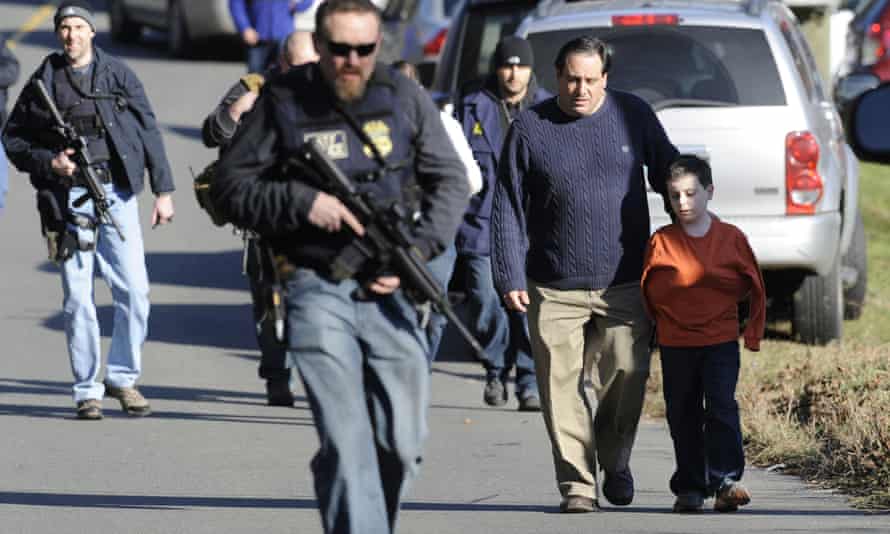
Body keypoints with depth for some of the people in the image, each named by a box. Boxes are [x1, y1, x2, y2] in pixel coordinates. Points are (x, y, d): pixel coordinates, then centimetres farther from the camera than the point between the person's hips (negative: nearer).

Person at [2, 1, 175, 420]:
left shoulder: (117, 74, 5)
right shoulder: (44, 82, 5)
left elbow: (148, 131, 7)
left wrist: (163, 189, 2)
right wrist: (48, 162, -8)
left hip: (117, 194, 0)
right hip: (69, 197, 0)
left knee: (134, 290, -5)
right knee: (77, 297, -2)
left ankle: (122, 377, 11)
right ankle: (86, 389, 6)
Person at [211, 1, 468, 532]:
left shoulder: (406, 98, 4)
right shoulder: (283, 102, -2)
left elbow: (450, 181, 8)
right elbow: (231, 186, 1)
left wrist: (415, 253, -6)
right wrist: (302, 203, -15)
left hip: (389, 289, 3)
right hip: (317, 289, -3)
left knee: (402, 443, 6)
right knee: (346, 442, -12)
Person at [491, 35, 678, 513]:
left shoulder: (633, 115, 3)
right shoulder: (529, 129, -1)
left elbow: (667, 173, 15)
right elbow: (508, 209, 0)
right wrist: (510, 277, -5)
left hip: (625, 285, 1)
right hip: (555, 290, -1)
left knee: (625, 378, 1)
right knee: (562, 386, -4)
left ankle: (615, 461, 26)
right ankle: (577, 484, 3)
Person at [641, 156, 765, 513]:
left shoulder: (731, 238, 0)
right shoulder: (661, 242, 0)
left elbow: (755, 287, 8)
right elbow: (647, 291, 9)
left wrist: (754, 333, 8)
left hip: (721, 340, -1)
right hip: (675, 345, 1)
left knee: (721, 406, -13)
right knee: (683, 416, 5)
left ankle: (726, 480, -11)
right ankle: (690, 487, 14)